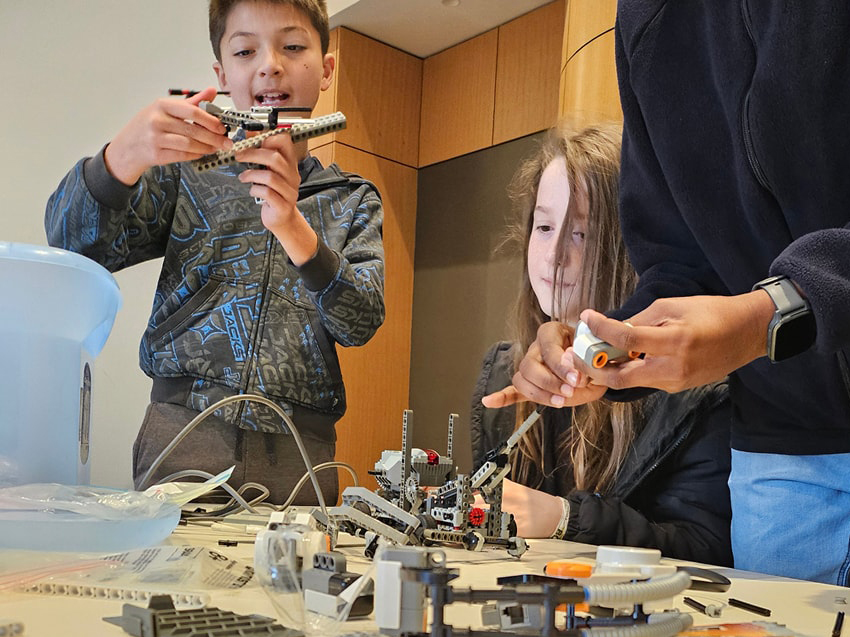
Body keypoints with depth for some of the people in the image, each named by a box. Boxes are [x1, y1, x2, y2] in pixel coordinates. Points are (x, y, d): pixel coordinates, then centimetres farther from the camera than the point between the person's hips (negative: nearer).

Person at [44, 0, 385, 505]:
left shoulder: (354, 201, 10)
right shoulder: (187, 170, 7)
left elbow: (361, 322, -3)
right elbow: (74, 245, -2)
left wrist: (292, 228, -20)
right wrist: (125, 155, -22)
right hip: (184, 438, 0)